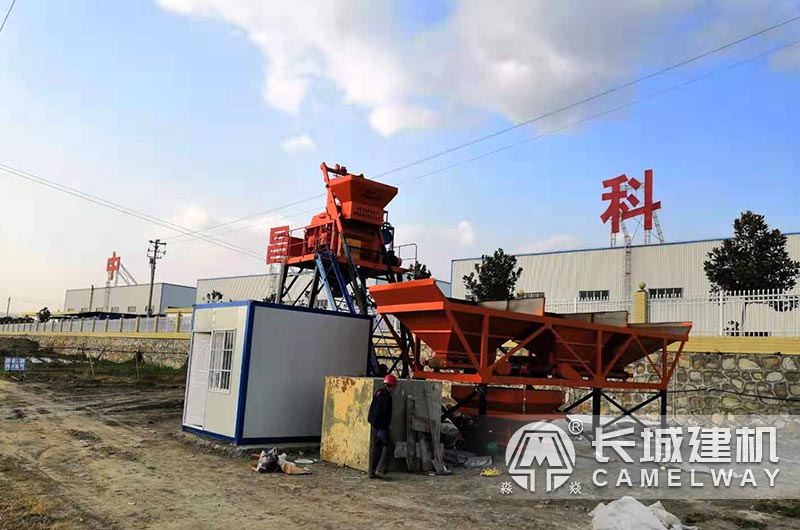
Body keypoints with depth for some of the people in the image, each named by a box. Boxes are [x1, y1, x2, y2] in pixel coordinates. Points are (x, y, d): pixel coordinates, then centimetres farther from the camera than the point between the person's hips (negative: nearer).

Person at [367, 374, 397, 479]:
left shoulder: (379, 393, 15)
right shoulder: (385, 395, -16)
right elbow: (383, 413, -21)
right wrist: (382, 429, -22)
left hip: (375, 425, 10)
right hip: (381, 426, -10)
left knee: (376, 447, 12)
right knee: (389, 445, -3)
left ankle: (372, 472, 15)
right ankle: (381, 469, -6)